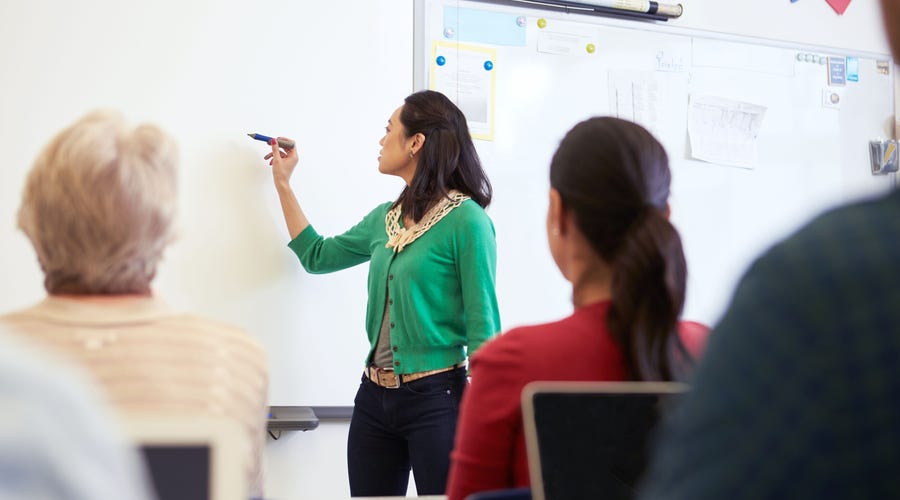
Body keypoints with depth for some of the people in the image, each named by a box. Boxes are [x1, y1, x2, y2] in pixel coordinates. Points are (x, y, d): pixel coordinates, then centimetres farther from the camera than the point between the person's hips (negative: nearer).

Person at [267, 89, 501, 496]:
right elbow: (317, 255, 27)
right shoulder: (386, 218, 11)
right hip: (374, 397, 7)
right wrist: (283, 184, 28)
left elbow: (482, 327, -11)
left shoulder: (466, 220, -10)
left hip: (435, 399, -7)